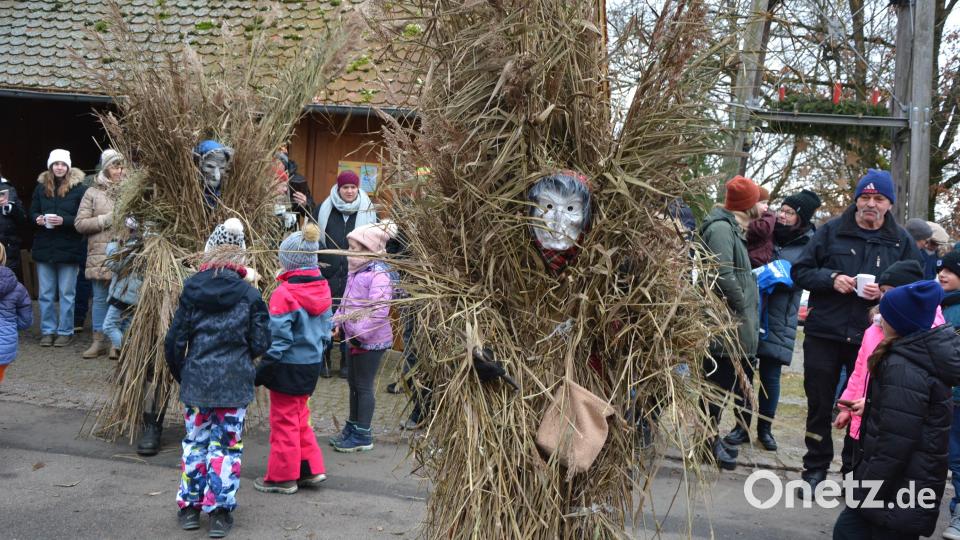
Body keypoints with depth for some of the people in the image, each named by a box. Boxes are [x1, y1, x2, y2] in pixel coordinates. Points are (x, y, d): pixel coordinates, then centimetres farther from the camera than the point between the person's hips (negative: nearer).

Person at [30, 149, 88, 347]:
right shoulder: (41, 187, 5)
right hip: (44, 247, 4)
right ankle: (48, 331, 20)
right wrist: (38, 219, -9)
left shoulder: (78, 188, -7)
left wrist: (64, 221, -22)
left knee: (67, 294, 5)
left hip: (68, 249, -4)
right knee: (45, 294, 10)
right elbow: (32, 212, 12)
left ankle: (65, 331, 15)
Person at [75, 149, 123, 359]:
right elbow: (80, 223, 3)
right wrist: (106, 219, -8)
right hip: (100, 256, 0)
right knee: (100, 298, 6)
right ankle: (99, 341, 15)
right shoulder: (93, 193, 6)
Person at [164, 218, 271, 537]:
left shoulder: (192, 290, -3)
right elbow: (260, 343, -6)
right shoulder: (249, 294, -7)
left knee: (195, 442, 15)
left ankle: (189, 507, 23)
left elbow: (174, 340, -1)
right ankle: (220, 512, 12)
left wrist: (181, 374, 16)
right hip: (235, 383, -1)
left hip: (196, 381, 2)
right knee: (226, 445, 7)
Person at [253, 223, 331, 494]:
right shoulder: (322, 290, 1)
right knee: (299, 417, 22)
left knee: (284, 421, 7)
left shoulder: (284, 294, -21)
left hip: (288, 367, -7)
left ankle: (282, 477, 19)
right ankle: (311, 468, 26)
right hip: (312, 364, 7)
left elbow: (278, 339, -19)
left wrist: (261, 371, -10)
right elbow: (327, 330, 10)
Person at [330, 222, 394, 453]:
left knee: (364, 386, 1)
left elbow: (378, 310, -27)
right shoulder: (357, 271, 10)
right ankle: (352, 428, 33)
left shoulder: (379, 275, -20)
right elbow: (347, 302, 19)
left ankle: (363, 436, 13)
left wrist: (361, 333, -27)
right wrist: (338, 323, 10)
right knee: (353, 382, 18)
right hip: (355, 338, 9)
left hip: (370, 340, -9)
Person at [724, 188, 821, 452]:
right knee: (744, 371, 5)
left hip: (779, 319, -3)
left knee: (770, 375, 5)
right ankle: (742, 425, 17)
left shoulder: (808, 245, -3)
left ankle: (765, 428, 22)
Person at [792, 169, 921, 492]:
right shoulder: (831, 231, 3)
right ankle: (815, 469, 21)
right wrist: (831, 279, -13)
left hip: (871, 341, 0)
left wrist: (886, 291, -13)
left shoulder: (902, 242, 5)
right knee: (819, 406, 8)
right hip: (823, 335, 0)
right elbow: (800, 271, 4)